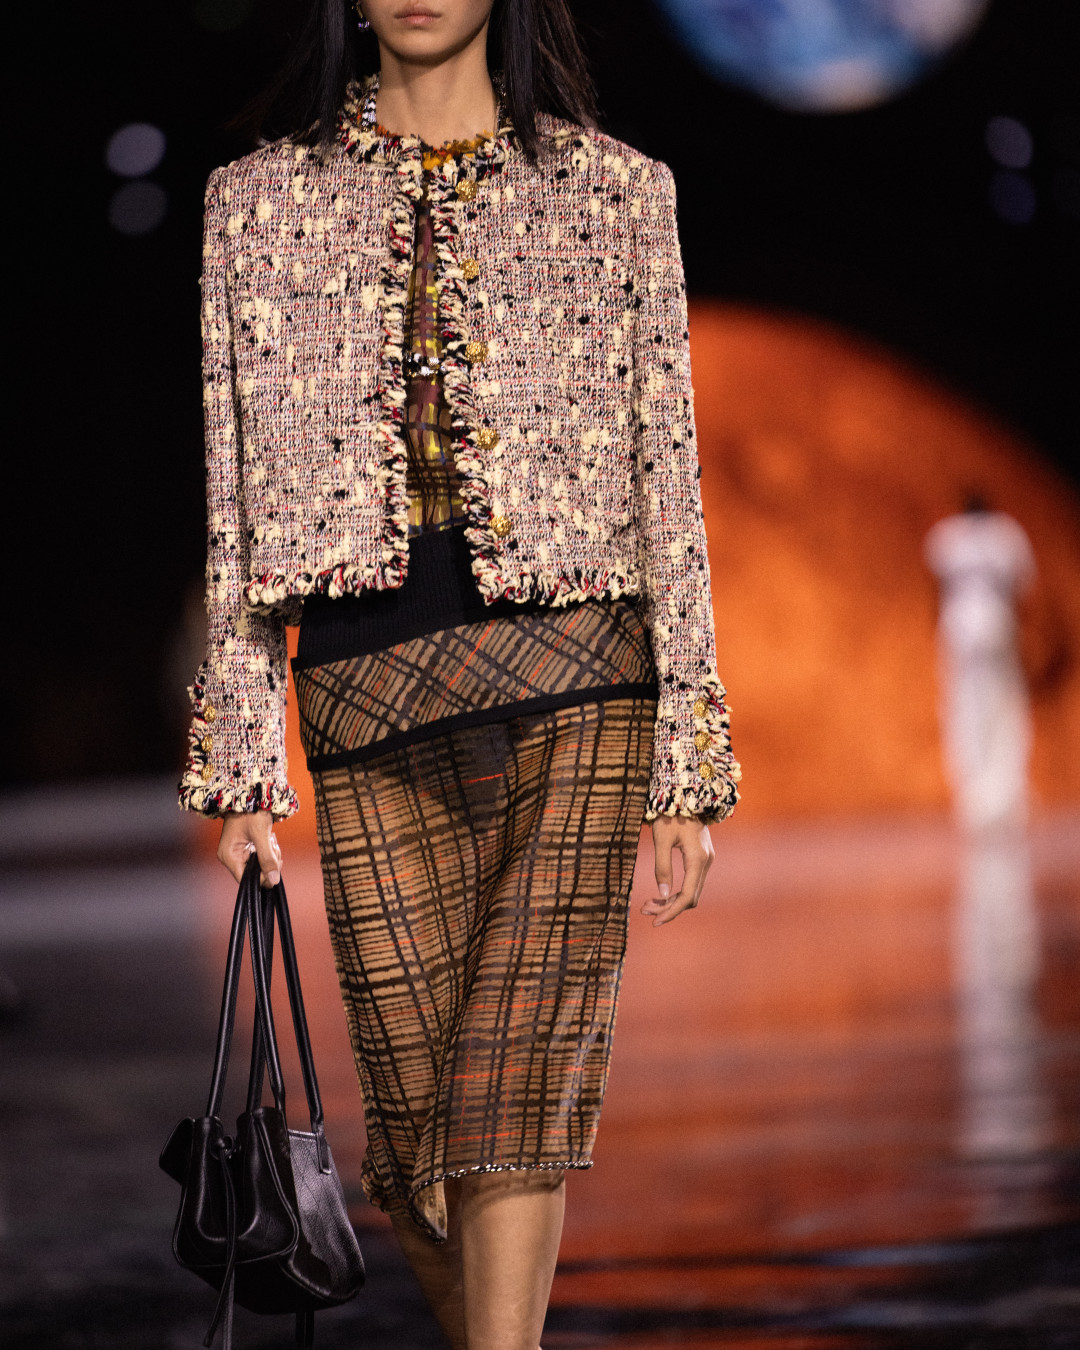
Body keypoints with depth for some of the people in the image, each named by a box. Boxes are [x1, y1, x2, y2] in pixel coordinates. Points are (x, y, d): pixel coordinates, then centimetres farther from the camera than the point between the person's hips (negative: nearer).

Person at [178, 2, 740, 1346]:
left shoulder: (616, 191, 9)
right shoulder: (256, 202, 12)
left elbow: (667, 481, 7)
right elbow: (232, 502, 11)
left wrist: (688, 771, 3)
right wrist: (241, 763, 5)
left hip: (569, 681, -1)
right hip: (362, 692, 2)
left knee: (520, 1082, -12)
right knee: (416, 1101, 1)